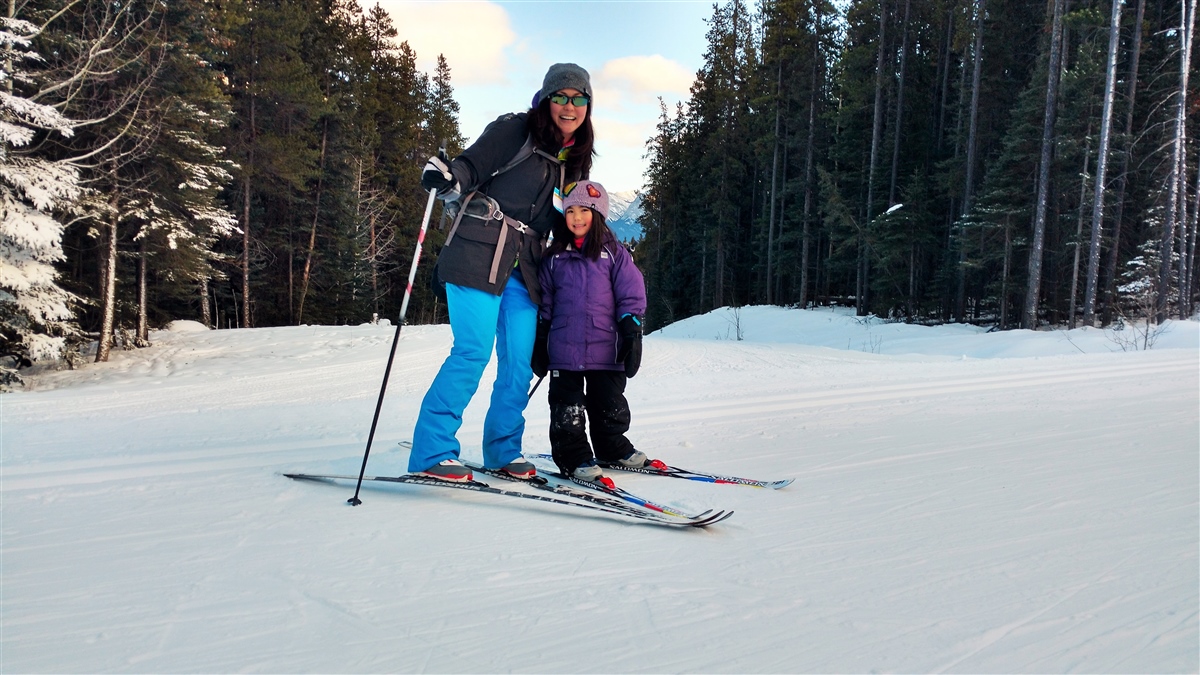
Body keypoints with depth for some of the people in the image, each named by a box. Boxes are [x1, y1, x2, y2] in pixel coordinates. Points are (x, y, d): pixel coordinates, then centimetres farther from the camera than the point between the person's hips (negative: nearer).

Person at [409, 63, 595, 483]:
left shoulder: (577, 157, 18)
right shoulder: (515, 130, -2)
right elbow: (470, 168, -9)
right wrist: (445, 177, -28)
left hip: (524, 267, 7)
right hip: (480, 252, -6)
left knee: (519, 362, 5)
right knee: (474, 351, -14)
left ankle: (503, 450, 21)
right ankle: (430, 453, -7)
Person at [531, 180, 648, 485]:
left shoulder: (614, 253, 3)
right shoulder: (554, 258, 9)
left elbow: (631, 297, 1)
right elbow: (544, 303, 13)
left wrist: (631, 334, -7)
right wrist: (540, 345, 10)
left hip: (606, 349, -1)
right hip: (564, 350, 1)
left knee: (609, 405, 10)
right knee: (567, 408, 3)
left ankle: (613, 448, 28)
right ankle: (574, 457, 14)